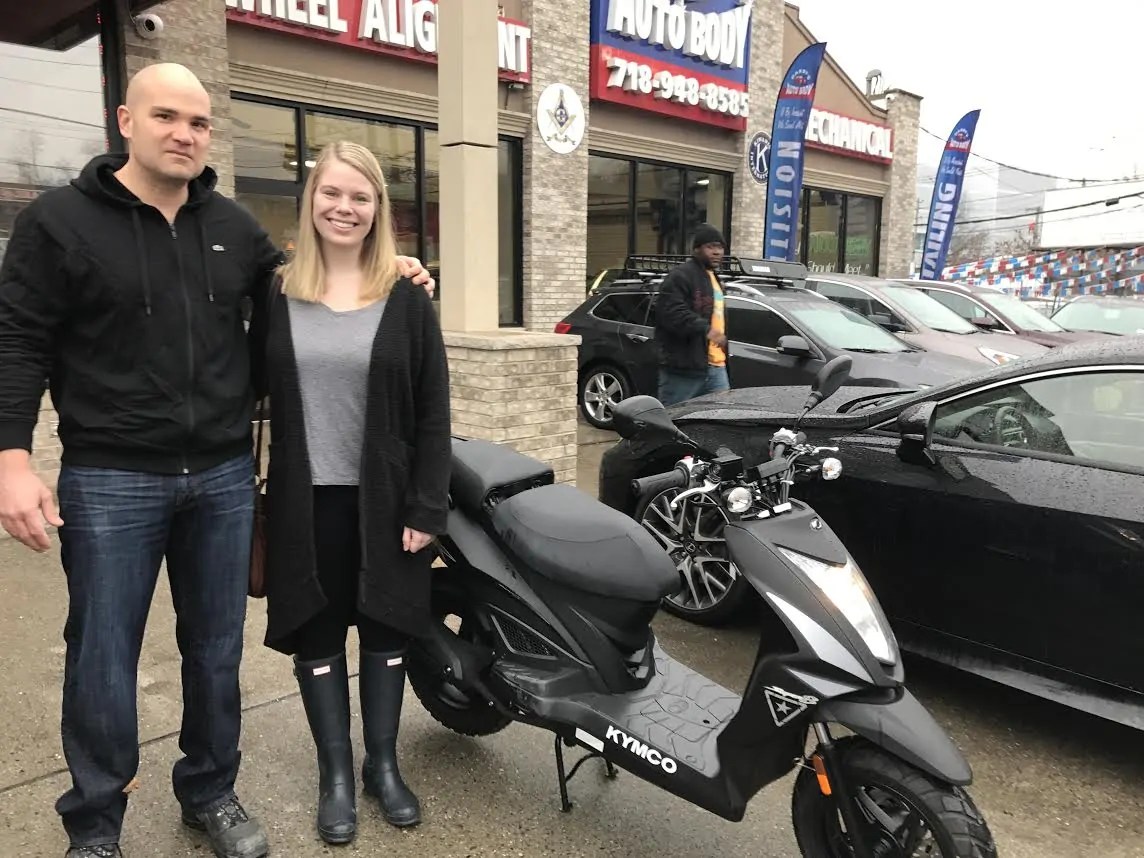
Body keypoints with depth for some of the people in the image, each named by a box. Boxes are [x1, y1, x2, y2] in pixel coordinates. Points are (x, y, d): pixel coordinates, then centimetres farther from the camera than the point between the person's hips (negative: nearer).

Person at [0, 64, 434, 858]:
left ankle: (211, 792, 34)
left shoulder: (233, 225, 9)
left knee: (216, 651, 14)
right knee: (103, 661, 7)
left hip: (224, 476, 4)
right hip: (110, 479, -3)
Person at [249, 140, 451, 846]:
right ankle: (335, 772, 28)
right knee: (318, 635, 10)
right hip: (305, 500, 2)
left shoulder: (407, 299, -2)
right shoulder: (277, 297, 3)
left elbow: (433, 412, -4)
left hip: (384, 500, -1)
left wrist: (427, 506, -9)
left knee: (385, 629, 12)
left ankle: (384, 763, 31)